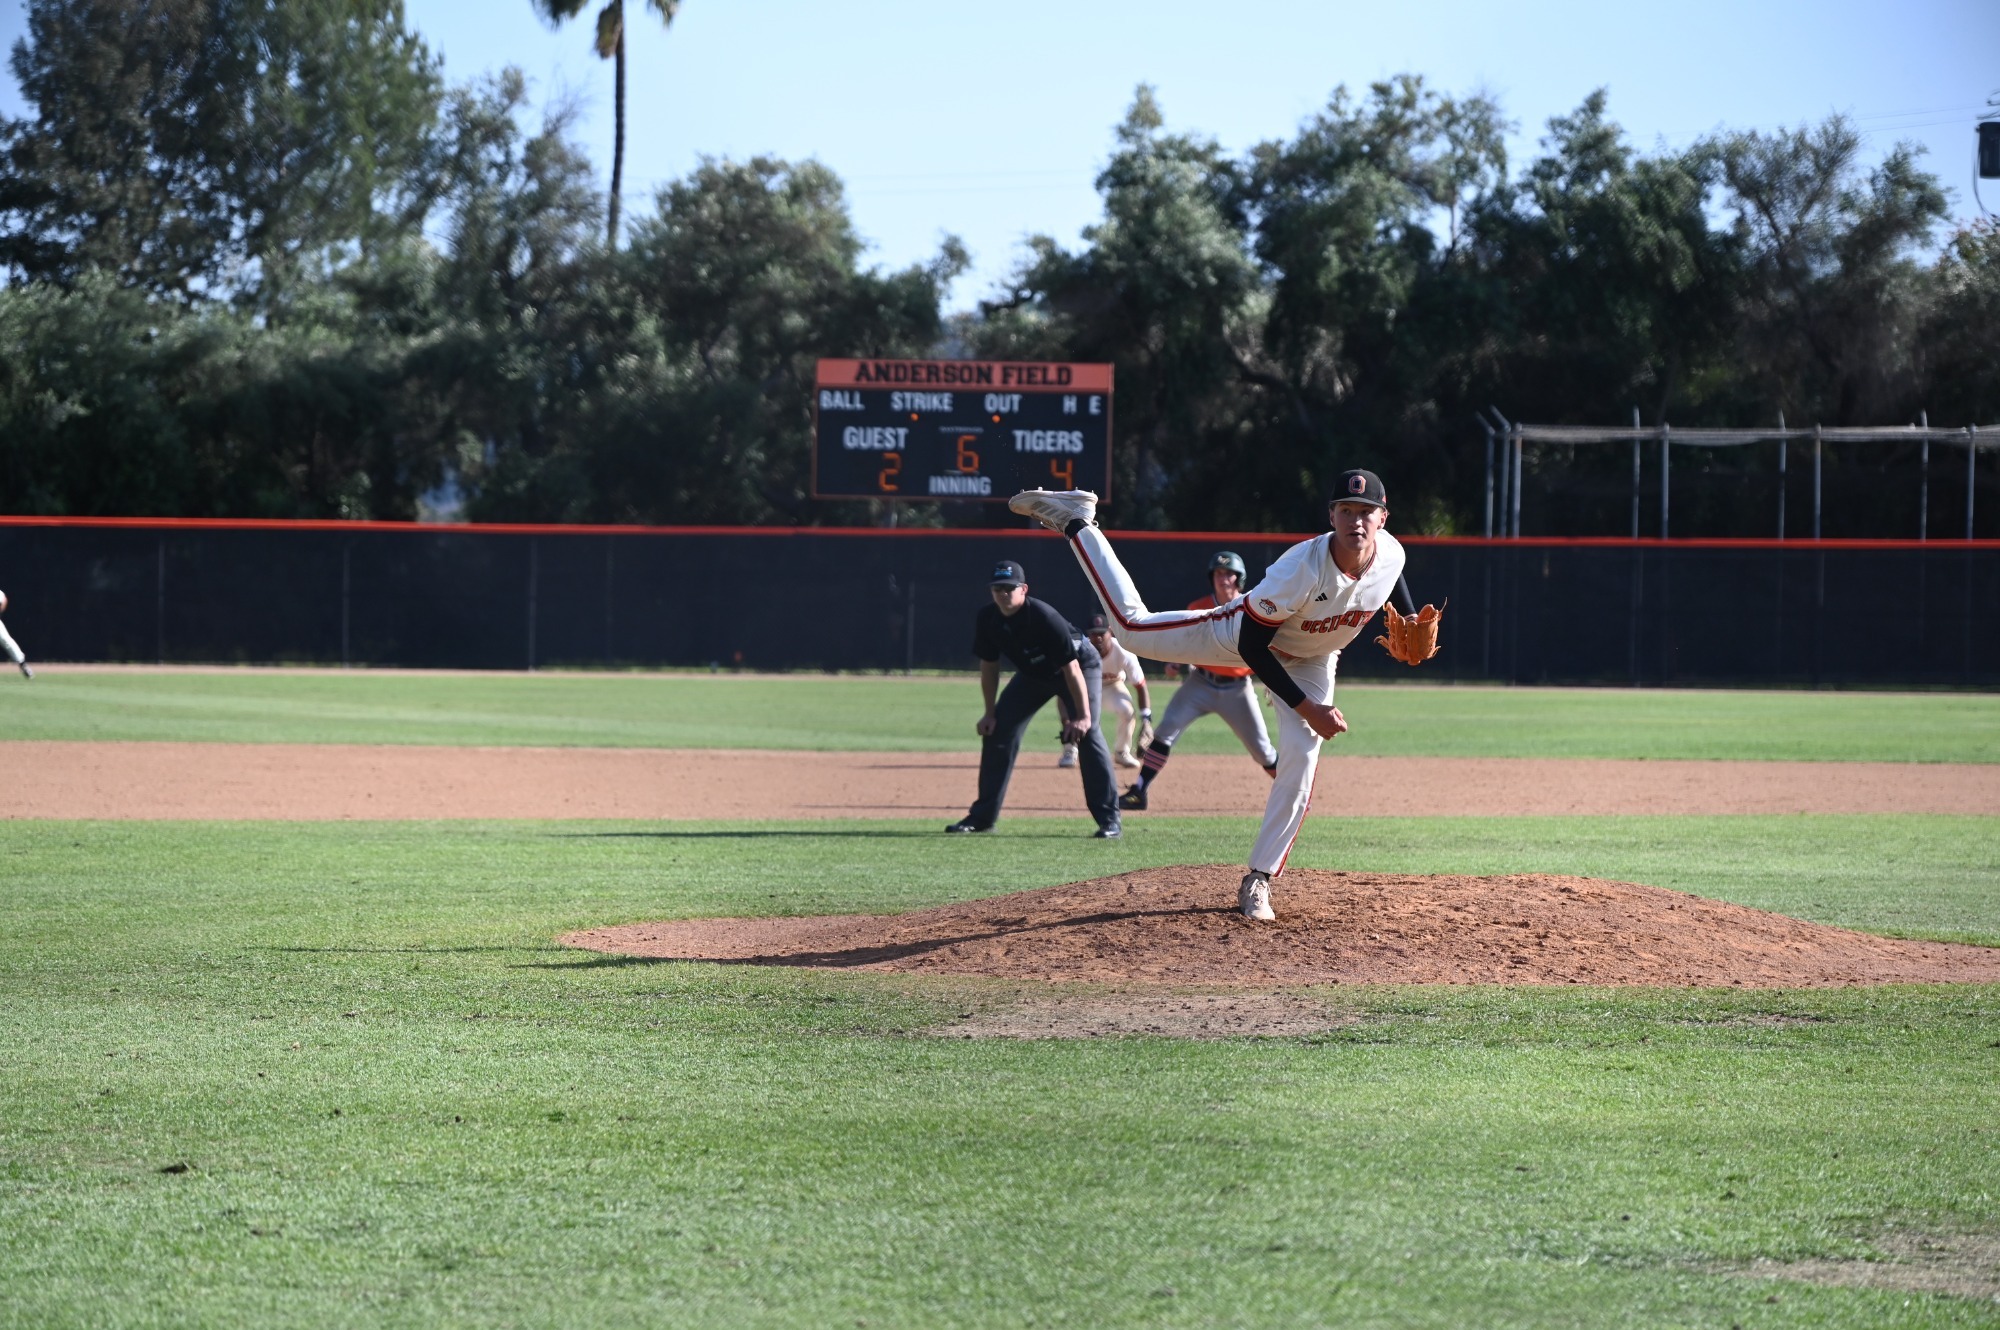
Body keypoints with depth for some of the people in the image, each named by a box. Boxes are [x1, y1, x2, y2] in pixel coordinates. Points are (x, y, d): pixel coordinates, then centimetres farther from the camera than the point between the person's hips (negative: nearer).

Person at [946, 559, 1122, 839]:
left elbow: (1071, 668, -33)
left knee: (1086, 733, -21)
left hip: (1081, 665, -6)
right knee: (998, 731, 0)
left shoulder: (1045, 618, -36)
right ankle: (983, 816, 10)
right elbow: (989, 665, -4)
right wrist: (990, 713, -4)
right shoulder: (987, 619, -19)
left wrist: (1082, 716, -33)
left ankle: (1108, 819, -20)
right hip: (1033, 673, 6)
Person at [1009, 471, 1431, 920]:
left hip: (1311, 661, 4)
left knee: (1301, 761, -11)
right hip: (1247, 634, -3)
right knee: (1132, 626, 6)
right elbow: (1252, 645, -31)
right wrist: (1306, 709, -31)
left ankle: (1258, 881, 1)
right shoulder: (1303, 567, -41)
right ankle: (1075, 521, 23)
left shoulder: (1392, 555, -25)